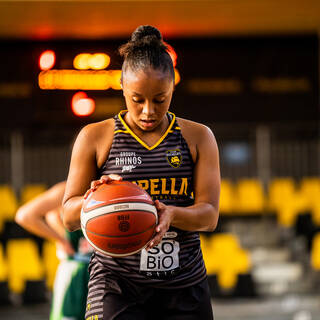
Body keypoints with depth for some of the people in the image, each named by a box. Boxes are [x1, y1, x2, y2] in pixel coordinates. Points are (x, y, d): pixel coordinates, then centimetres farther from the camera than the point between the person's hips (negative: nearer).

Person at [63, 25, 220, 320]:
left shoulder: (198, 138, 7)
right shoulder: (95, 138, 3)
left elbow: (209, 215, -1)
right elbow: (69, 217, 3)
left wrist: (170, 215, -23)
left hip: (185, 287, 3)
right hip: (117, 285, -3)